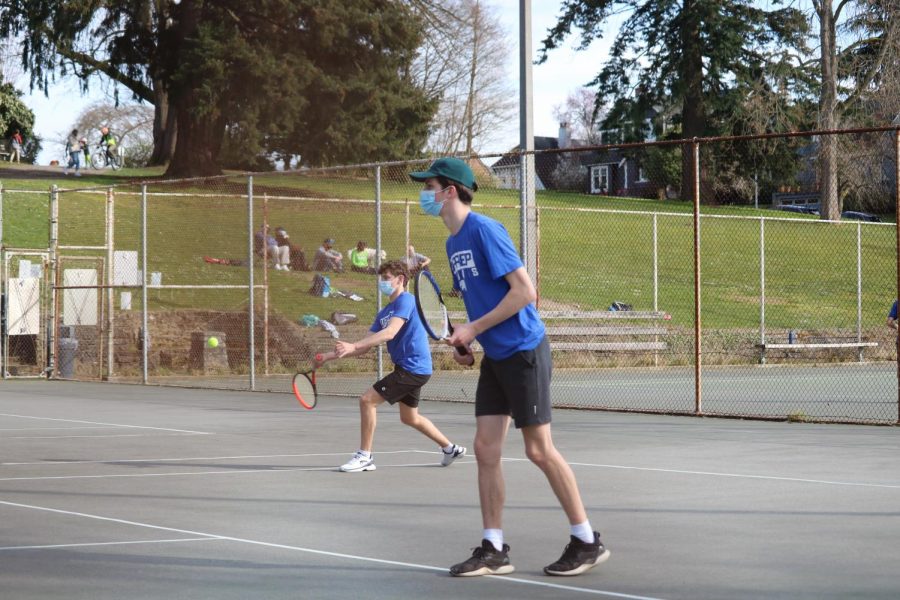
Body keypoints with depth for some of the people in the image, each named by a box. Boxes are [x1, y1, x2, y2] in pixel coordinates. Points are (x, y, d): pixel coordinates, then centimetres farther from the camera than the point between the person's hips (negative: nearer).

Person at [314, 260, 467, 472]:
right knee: (410, 418, 21)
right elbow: (366, 346, 15)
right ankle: (451, 448, 34)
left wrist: (353, 346, -34)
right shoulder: (384, 313, 15)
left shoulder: (406, 300, -12)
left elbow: (390, 333, -27)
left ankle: (364, 456, -6)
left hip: (412, 367, -10)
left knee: (367, 400, -12)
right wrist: (331, 356, 6)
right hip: (412, 369, 10)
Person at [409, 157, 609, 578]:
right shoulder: (453, 243, 12)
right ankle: (494, 550, 7)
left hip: (523, 351, -9)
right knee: (485, 449, 3)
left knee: (539, 449, -4)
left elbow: (524, 290, -20)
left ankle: (586, 541, 7)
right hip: (494, 356, 9)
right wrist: (464, 341, 5)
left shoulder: (484, 231, -16)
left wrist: (474, 329, -18)